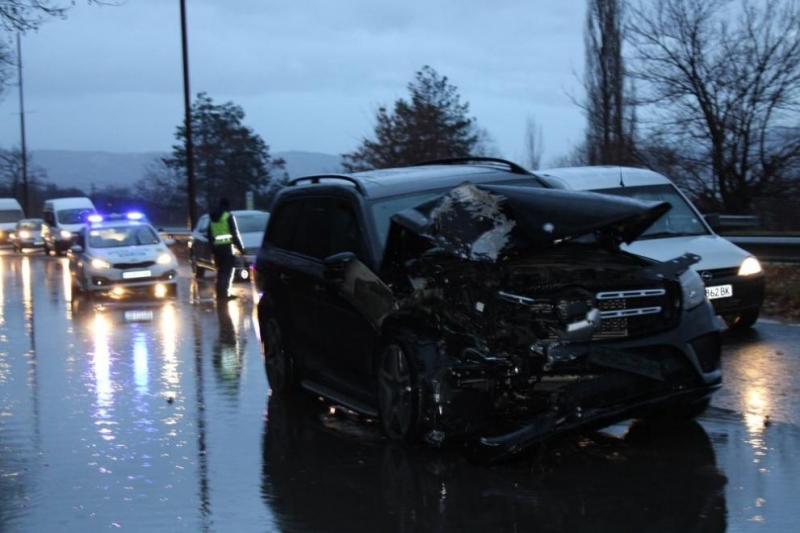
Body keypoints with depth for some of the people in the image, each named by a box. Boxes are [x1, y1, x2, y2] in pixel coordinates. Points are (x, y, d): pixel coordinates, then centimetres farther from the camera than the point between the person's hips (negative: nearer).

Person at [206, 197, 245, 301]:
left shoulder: (212, 218, 14)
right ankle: (225, 294, -9)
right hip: (226, 246, -6)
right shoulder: (228, 217, -6)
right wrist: (241, 247, -3)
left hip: (216, 247, 6)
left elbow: (209, 235, 16)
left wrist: (212, 248, 22)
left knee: (221, 271, 13)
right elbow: (235, 234, -8)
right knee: (228, 271, -3)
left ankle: (220, 294, 12)